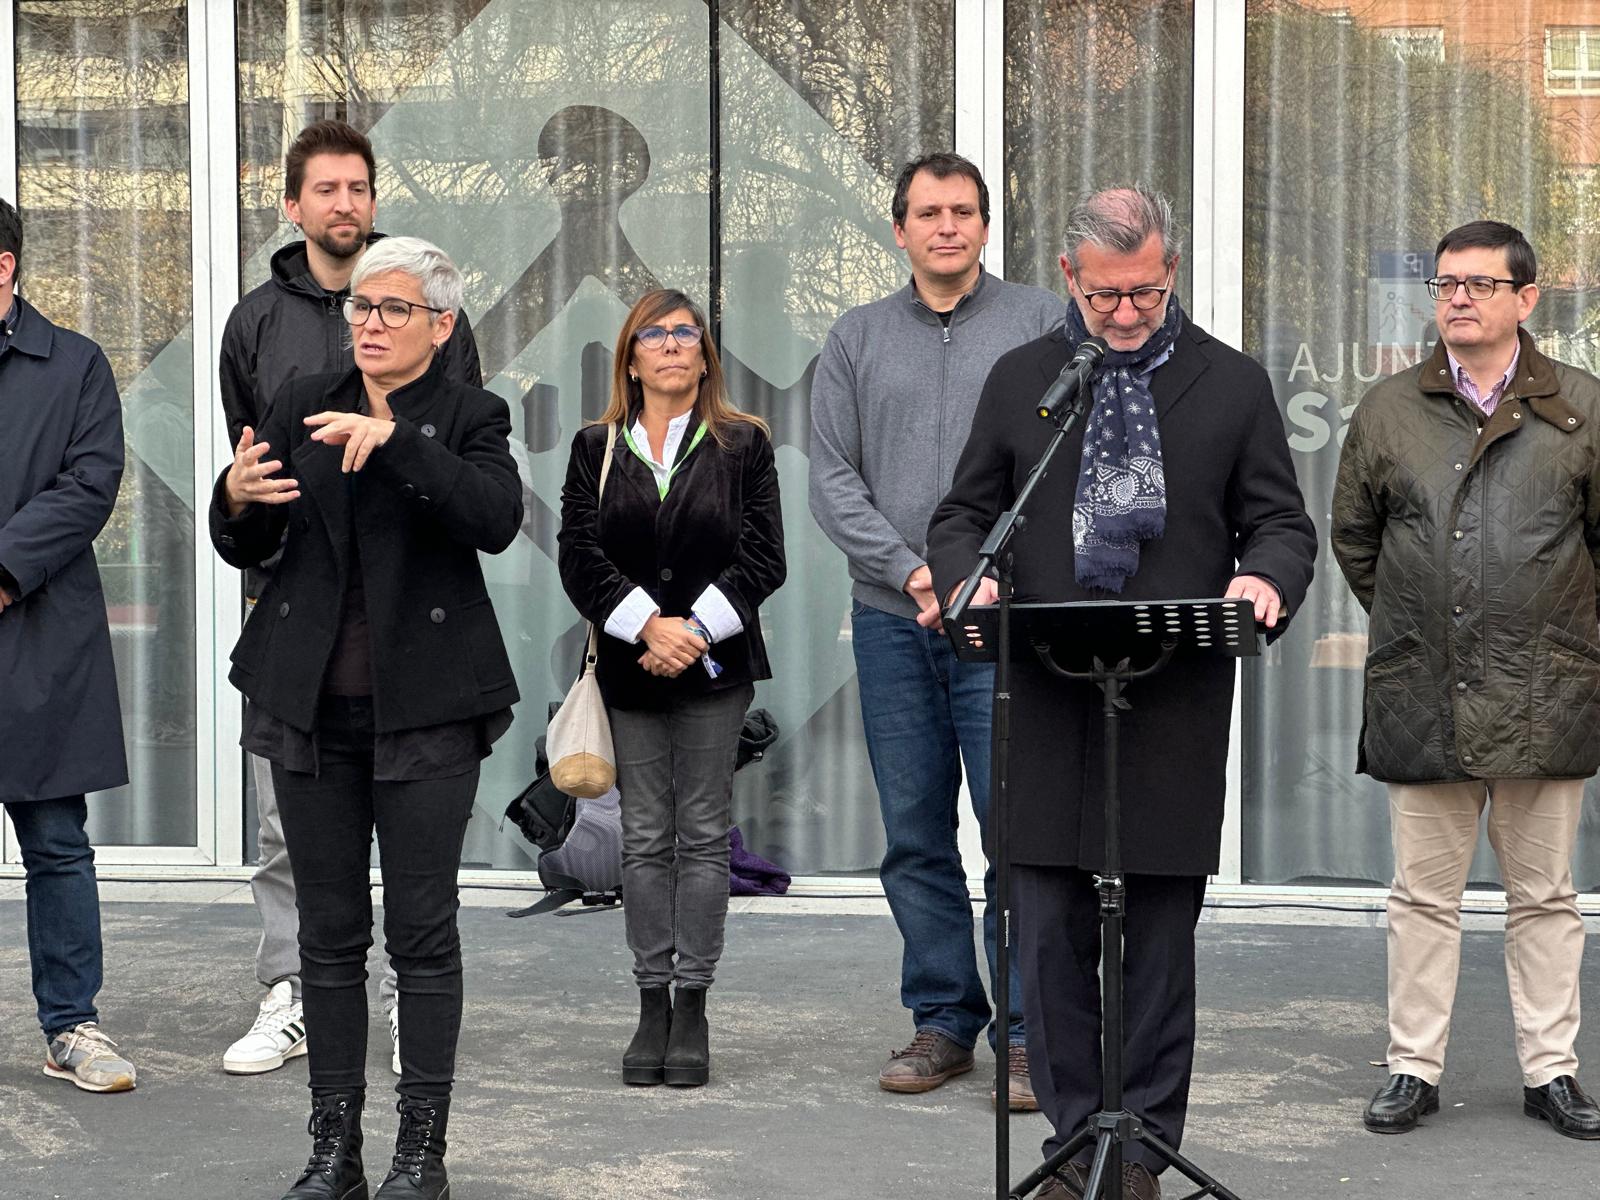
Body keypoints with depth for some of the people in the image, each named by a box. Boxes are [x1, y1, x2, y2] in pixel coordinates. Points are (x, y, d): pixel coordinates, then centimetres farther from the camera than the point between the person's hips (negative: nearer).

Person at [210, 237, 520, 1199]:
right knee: (328, 932, 7)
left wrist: (395, 442, -28)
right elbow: (248, 550, 12)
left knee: (423, 930, -1)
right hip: (312, 705, 4)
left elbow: (498, 518, -20)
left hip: (424, 708, -3)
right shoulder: (305, 404, 11)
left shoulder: (470, 417, 0)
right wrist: (236, 500, -11)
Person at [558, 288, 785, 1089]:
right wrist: (648, 626, -14)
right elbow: (580, 555, -1)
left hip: (715, 664, -1)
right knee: (645, 837, 3)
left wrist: (698, 628, -14)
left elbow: (763, 557, -2)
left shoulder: (743, 445, 5)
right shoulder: (596, 448, 8)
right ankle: (652, 1002, 9)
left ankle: (693, 1006, 4)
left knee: (704, 834, 0)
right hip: (629, 668, 1)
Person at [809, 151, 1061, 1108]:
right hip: (891, 620, 3)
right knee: (916, 833, 8)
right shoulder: (859, 339, 12)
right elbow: (833, 478, 6)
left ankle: (1028, 1034, 1)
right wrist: (912, 571, -8)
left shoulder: (1042, 323, 5)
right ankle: (943, 1020, 18)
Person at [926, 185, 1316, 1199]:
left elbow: (1283, 522, 8)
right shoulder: (1021, 380, 11)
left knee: (1161, 939, 5)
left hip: (1176, 708, -1)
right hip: (1048, 705, 1)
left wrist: (1266, 579, -15)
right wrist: (969, 576, -9)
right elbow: (963, 515, 13)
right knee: (1051, 933, 2)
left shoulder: (1232, 384, 7)